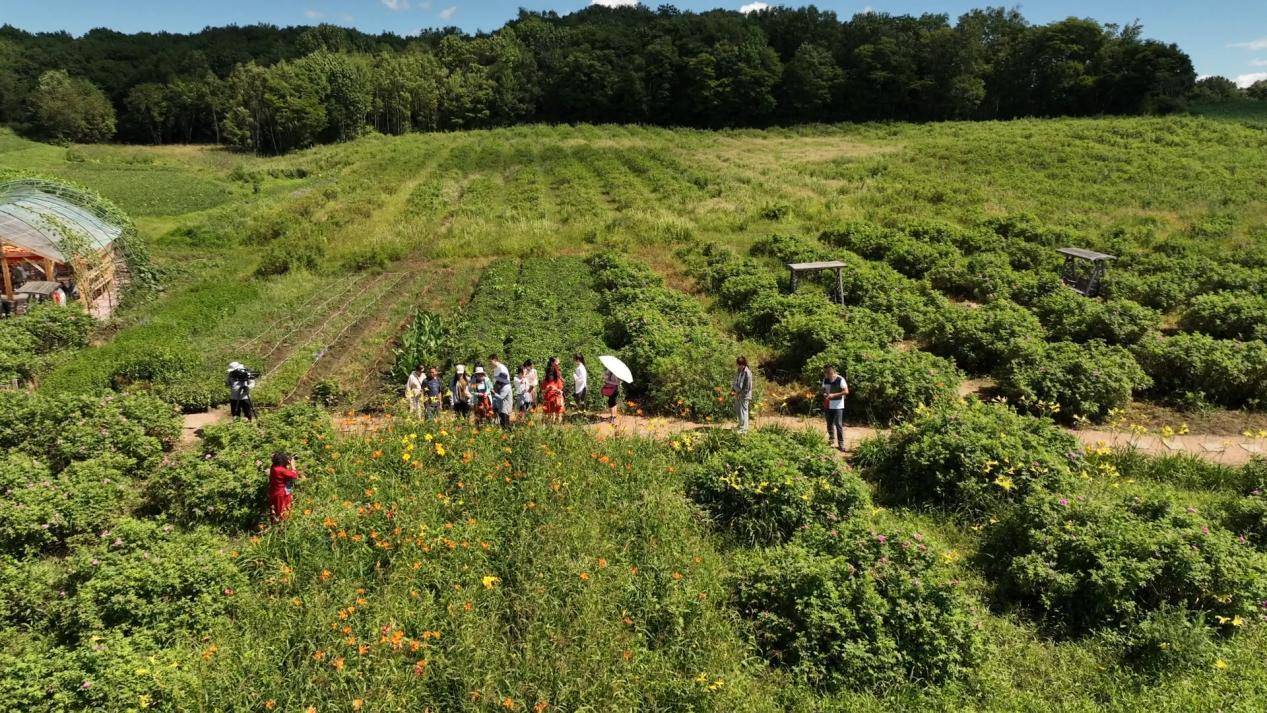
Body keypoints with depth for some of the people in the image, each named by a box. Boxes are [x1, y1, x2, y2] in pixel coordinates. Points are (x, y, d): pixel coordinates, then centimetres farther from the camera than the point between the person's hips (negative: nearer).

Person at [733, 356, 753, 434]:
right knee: (737, 410, 20)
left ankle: (743, 429, 7)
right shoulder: (738, 371, 5)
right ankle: (741, 425, 37)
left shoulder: (747, 372, -21)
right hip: (738, 394, 9)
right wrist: (733, 388, 4)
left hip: (744, 395, -9)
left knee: (743, 411, -2)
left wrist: (741, 393, -16)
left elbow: (748, 386, -19)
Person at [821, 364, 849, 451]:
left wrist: (834, 395, -24)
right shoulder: (825, 380, 5)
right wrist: (824, 394, -7)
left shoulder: (840, 380, -13)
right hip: (827, 406, 6)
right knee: (829, 424, 14)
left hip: (838, 406, -6)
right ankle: (831, 441, 29)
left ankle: (841, 444, 0)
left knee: (839, 425, -6)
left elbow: (846, 392, -17)